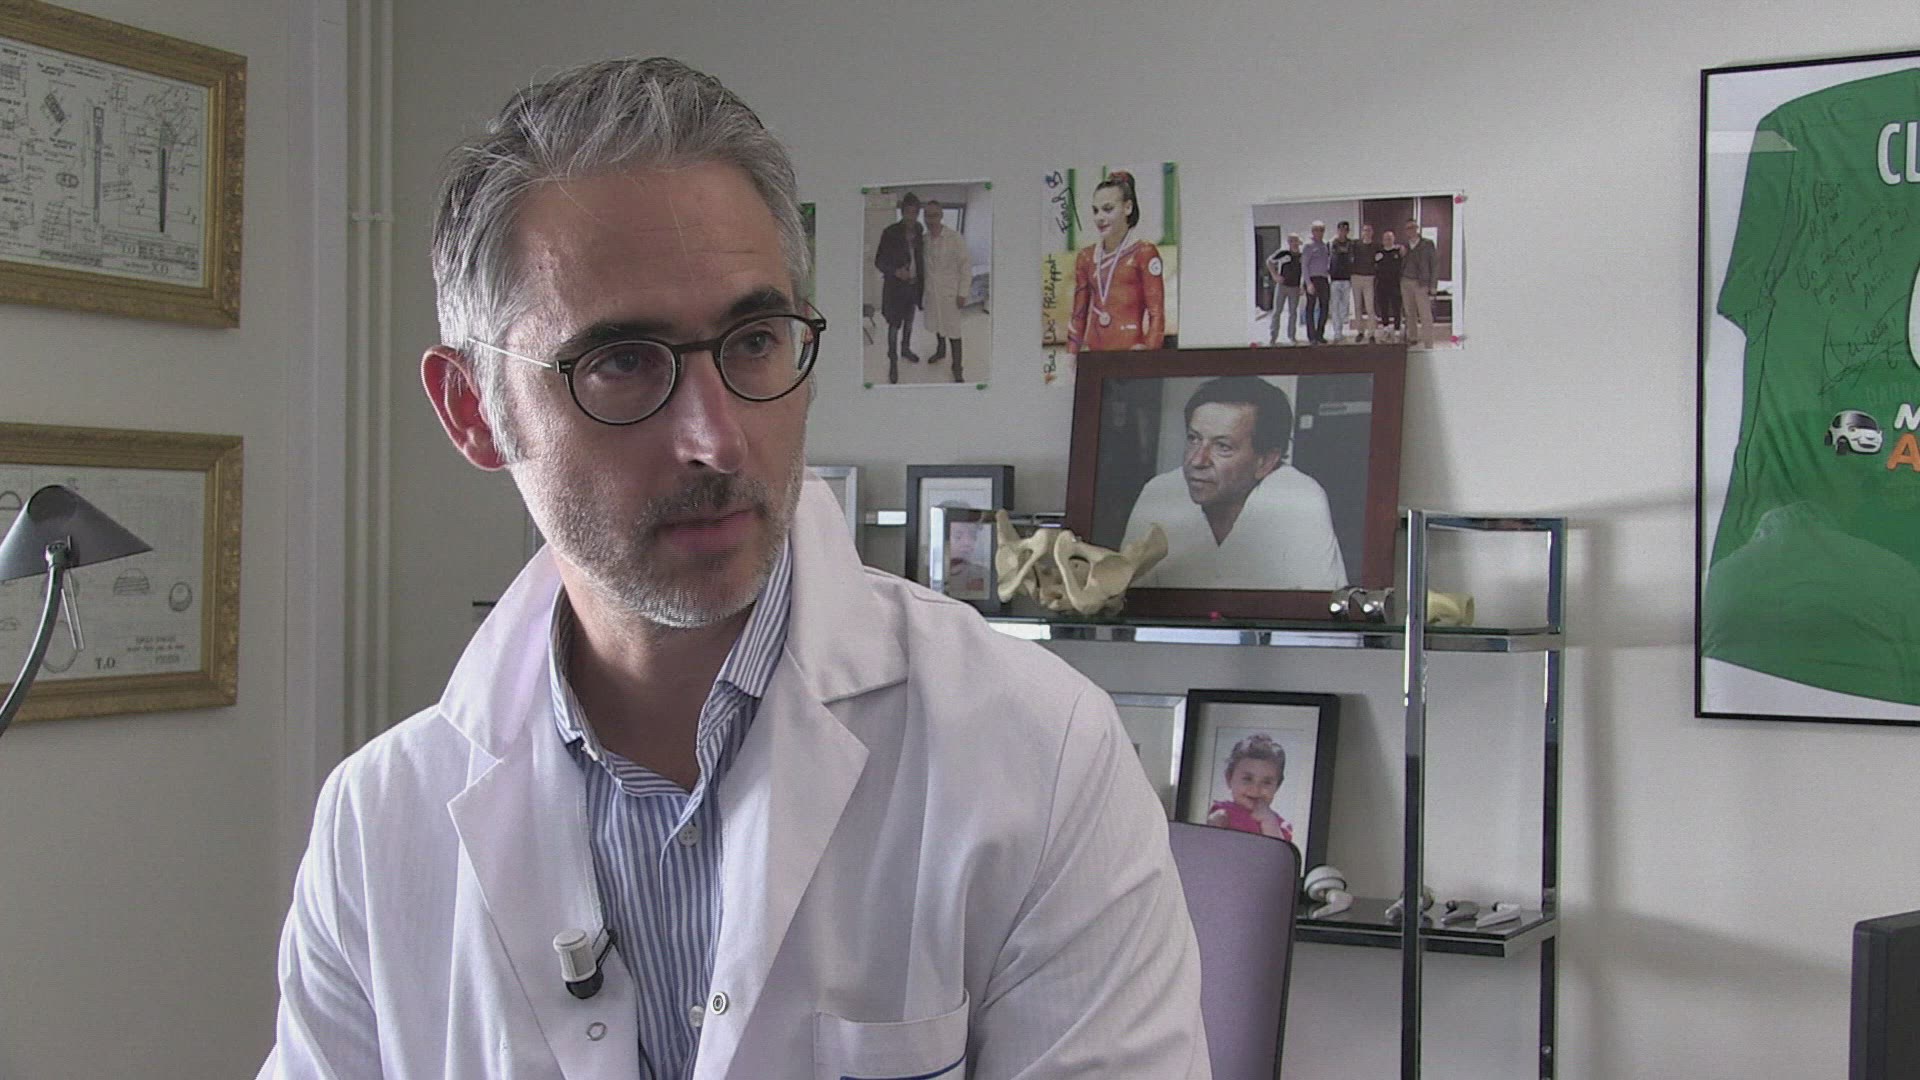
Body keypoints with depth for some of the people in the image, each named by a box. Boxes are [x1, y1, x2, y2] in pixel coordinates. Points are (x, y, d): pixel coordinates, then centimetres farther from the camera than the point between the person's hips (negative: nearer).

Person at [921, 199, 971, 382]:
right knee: (937, 324, 21)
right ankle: (941, 351, 45)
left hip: (950, 292, -5)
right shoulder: (924, 239, -3)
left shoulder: (955, 239, -17)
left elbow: (966, 266, -13)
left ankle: (957, 368, 7)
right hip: (931, 290, 5)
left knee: (952, 330, -1)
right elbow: (923, 264, 9)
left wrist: (962, 293, -14)